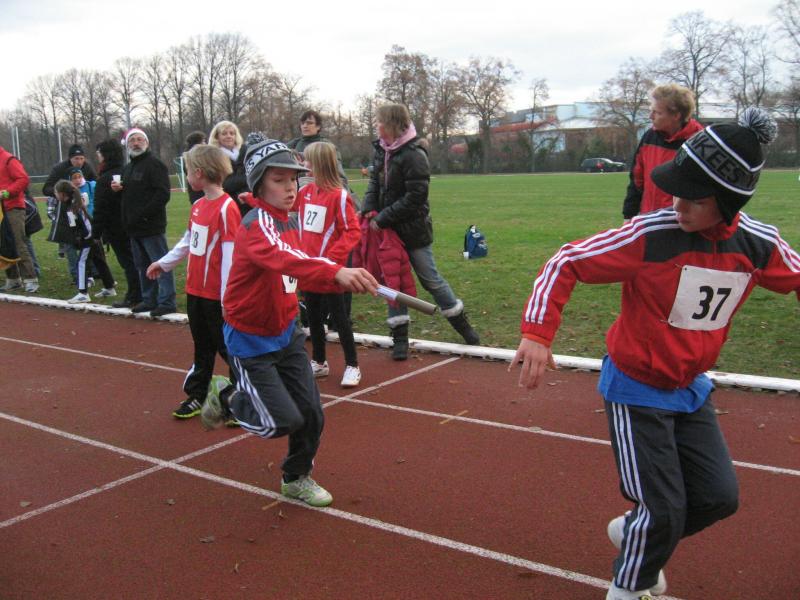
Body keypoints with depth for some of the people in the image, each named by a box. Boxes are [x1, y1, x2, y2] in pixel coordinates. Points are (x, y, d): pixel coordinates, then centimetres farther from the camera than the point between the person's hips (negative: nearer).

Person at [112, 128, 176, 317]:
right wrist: (117, 188, 9)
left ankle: (167, 302, -2)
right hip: (134, 227, 10)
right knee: (142, 266, 15)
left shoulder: (154, 164, -10)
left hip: (151, 225, -9)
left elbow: (162, 194, -19)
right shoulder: (128, 168, 20)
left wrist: (144, 215, -21)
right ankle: (149, 300, 24)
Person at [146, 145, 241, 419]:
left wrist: (228, 296, -20)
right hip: (195, 290, 8)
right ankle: (197, 396, 31)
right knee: (202, 348, 18)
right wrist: (164, 263, 31)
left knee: (228, 348, 4)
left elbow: (231, 255, -21)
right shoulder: (198, 206, 7)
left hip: (218, 295, -7)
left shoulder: (226, 208, -19)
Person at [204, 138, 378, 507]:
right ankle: (228, 401, 20)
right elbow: (283, 258, -47)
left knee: (311, 414, 6)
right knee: (284, 420, -9)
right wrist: (335, 272, -63)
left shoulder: (290, 222, 2)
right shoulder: (256, 224, -25)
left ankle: (297, 478, 31)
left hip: (287, 334, 7)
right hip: (250, 341, -7)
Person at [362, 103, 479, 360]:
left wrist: (383, 218, -19)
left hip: (413, 230, -7)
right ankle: (400, 338, 18)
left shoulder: (414, 155, -18)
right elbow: (374, 182, 11)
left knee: (431, 279, 4)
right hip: (388, 230, 7)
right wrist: (370, 209, -8)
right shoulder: (381, 151, 4)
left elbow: (414, 198, -21)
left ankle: (463, 325, 23)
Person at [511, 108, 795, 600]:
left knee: (720, 497, 9)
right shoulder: (650, 235, -25)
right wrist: (537, 333, -31)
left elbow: (794, 277, 10)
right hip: (636, 387, -5)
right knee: (665, 511, -2)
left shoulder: (760, 245, -11)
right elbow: (566, 264, -21)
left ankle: (636, 533, 36)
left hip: (692, 388, 5)